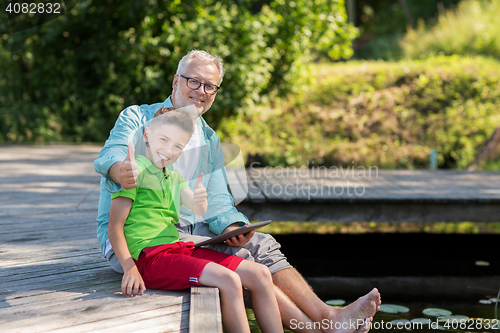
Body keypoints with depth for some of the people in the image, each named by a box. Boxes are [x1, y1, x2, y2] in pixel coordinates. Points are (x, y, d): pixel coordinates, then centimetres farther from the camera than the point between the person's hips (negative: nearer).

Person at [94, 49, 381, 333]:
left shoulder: (209, 141, 18)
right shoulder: (137, 118, 1)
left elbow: (216, 201, 10)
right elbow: (110, 155, -20)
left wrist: (231, 227, -15)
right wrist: (121, 170, -47)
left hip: (189, 231, 6)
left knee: (261, 245, -14)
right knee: (236, 257, -26)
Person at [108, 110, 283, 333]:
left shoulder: (174, 178, 21)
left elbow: (199, 211, 4)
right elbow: (115, 227, -10)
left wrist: (200, 199, -21)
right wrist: (130, 269, -22)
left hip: (179, 248, 9)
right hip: (150, 257, -8)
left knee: (260, 274, -1)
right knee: (228, 280, -27)